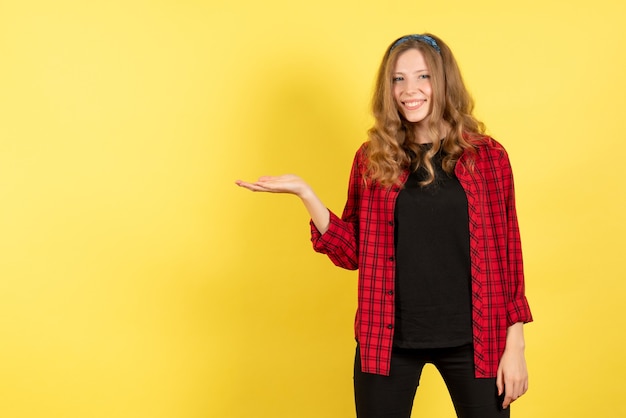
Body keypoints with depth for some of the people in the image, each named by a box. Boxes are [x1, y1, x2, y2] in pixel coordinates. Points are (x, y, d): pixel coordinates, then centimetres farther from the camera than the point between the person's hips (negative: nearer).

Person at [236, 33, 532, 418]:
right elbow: (352, 253, 3)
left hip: (471, 340, 0)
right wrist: (303, 192, -8)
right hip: (387, 339, 1)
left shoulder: (487, 156, -1)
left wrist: (515, 344, -2)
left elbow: (507, 253, 1)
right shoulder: (373, 159, 1)